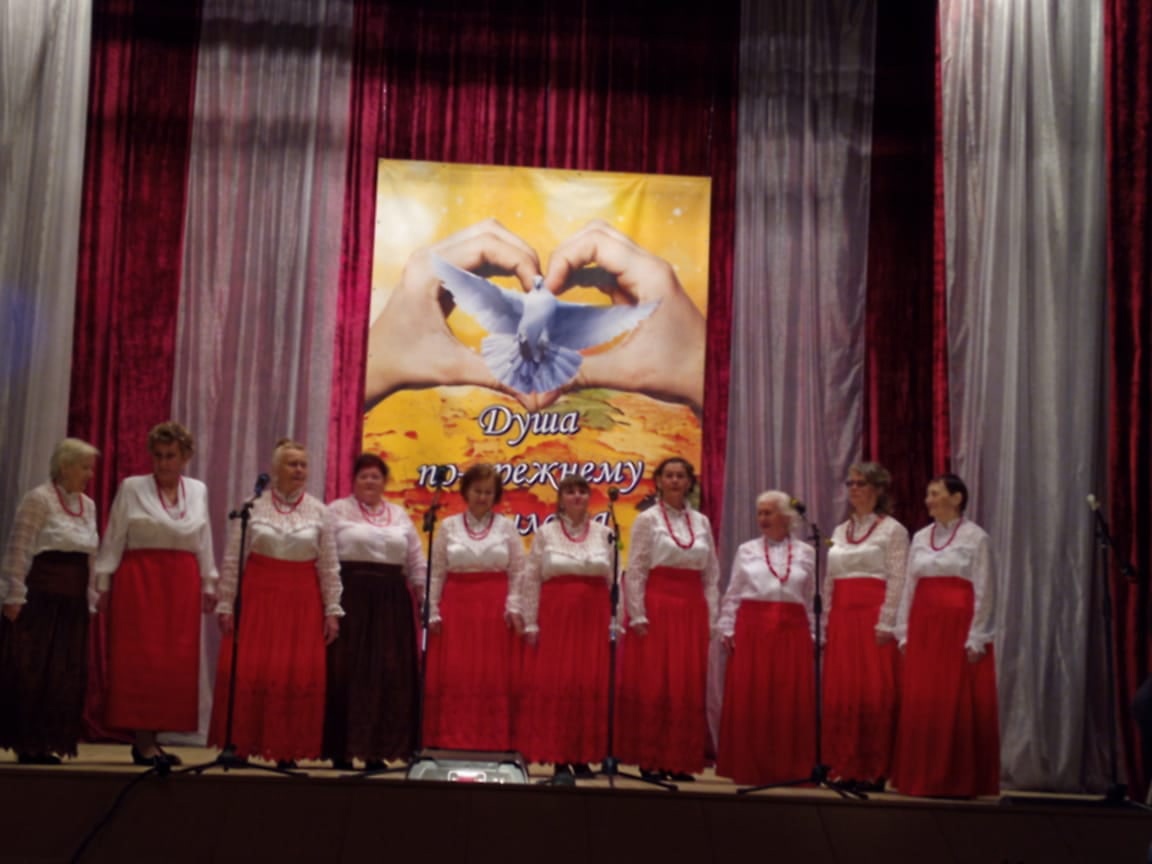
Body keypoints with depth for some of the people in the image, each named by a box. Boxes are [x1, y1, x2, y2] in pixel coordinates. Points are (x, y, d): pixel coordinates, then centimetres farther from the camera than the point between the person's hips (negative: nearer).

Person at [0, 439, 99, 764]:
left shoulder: (88, 505, 14)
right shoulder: (39, 499, -7)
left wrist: (91, 599, 14)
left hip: (73, 601, 7)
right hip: (40, 596, -7)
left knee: (65, 674, 6)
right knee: (31, 671, -2)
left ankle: (46, 743, 13)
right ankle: (26, 744, 5)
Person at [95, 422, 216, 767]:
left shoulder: (198, 491, 11)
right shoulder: (131, 487, 1)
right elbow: (113, 540, 1)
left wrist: (209, 584, 11)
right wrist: (104, 583, -3)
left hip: (183, 583, 4)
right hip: (140, 579, -4)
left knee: (177, 663, 2)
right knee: (140, 659, -5)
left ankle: (151, 738, 11)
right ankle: (142, 741, -1)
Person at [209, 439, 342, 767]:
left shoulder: (319, 512, 5)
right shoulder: (252, 507, 1)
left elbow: (329, 567, 5)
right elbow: (232, 561, 1)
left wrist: (332, 611, 2)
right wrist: (225, 605, -2)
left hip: (303, 602, 1)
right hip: (258, 597, -1)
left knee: (299, 676, 0)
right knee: (248, 673, -3)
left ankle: (287, 751, 9)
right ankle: (240, 746, 8)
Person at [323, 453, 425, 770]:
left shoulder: (400, 515, 14)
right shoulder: (337, 511, 3)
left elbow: (416, 563, 14)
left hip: (390, 601, 4)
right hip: (349, 597, -4)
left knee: (388, 674, 3)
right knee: (347, 672, -3)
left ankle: (376, 749, 11)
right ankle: (341, 749, 5)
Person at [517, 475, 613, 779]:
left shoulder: (604, 534, 8)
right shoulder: (545, 533, 4)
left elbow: (614, 581, 8)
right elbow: (531, 580, 2)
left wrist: (616, 623, 3)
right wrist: (530, 624, -3)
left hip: (593, 618, 1)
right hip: (554, 617, -1)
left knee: (591, 686, -1)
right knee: (553, 685, -3)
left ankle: (583, 757, 9)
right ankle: (559, 758, 5)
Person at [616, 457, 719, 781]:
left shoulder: (702, 522, 12)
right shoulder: (647, 519, 1)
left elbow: (712, 575, 12)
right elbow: (634, 571, -4)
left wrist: (711, 619, 5)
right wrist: (638, 616, -11)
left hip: (692, 611, 4)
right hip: (657, 607, -4)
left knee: (689, 687, 3)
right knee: (652, 685, -3)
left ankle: (681, 760, 11)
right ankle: (650, 760, 4)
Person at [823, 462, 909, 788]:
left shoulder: (892, 530, 0)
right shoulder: (839, 532, 17)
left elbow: (897, 580, -8)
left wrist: (885, 624, -16)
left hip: (873, 619, -5)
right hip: (842, 619, 6)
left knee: (874, 696, -6)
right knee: (839, 695, 2)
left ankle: (873, 772, 1)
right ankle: (846, 769, 9)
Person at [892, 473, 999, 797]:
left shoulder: (975, 537, -3)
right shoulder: (919, 538, 12)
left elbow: (984, 591, -6)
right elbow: (909, 587, 12)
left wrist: (976, 639, -11)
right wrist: (904, 633, 7)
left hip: (960, 628, -5)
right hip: (924, 629, 5)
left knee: (959, 706, -2)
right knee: (920, 705, 3)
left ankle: (959, 781, 7)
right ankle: (921, 779, 12)